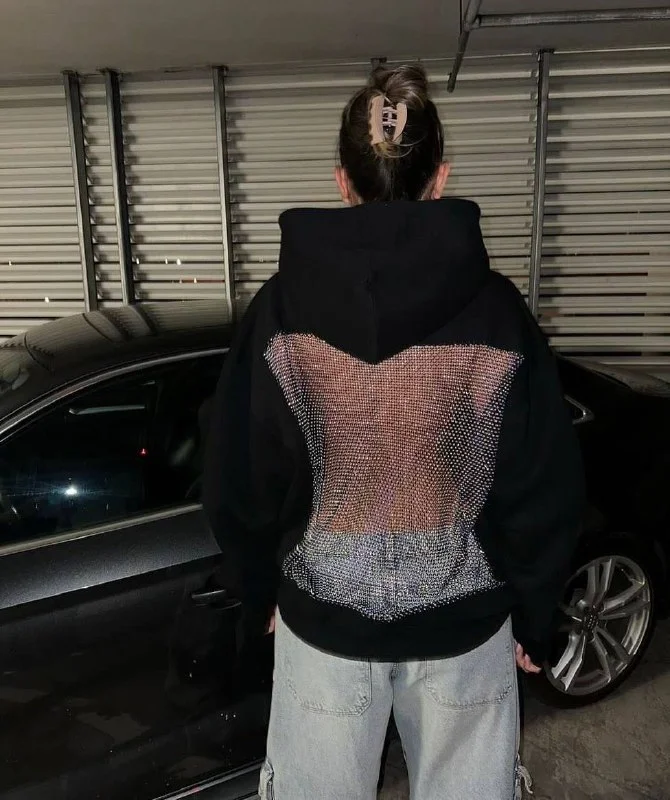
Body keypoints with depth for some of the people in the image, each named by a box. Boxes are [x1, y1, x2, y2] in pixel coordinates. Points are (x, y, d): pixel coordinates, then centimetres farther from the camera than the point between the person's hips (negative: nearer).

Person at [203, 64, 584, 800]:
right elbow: (545, 485, -8)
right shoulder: (495, 309, -13)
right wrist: (532, 615, 7)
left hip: (324, 615, 0)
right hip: (463, 619, 1)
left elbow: (239, 478, -6)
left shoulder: (282, 309, -13)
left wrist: (258, 593, 10)